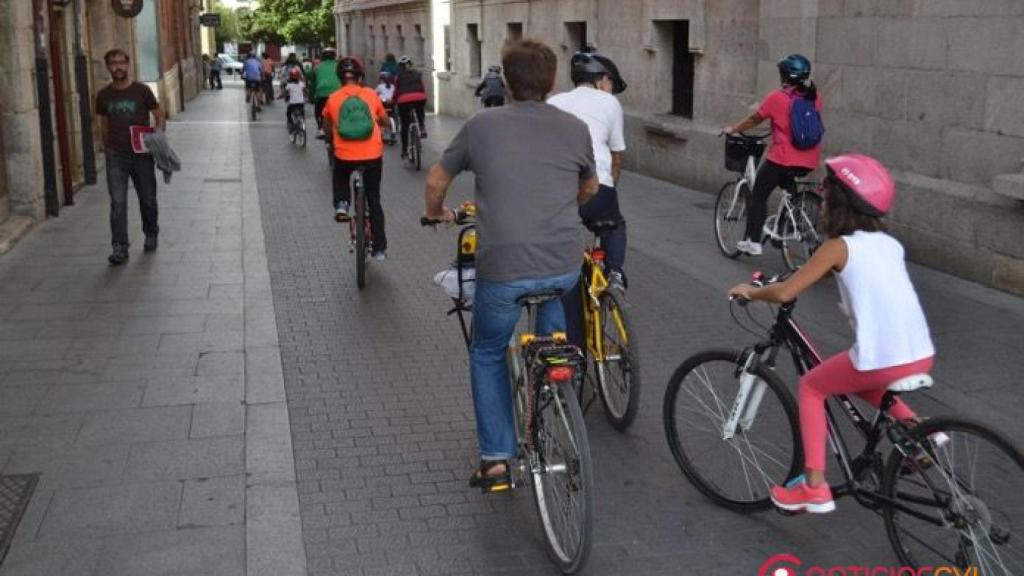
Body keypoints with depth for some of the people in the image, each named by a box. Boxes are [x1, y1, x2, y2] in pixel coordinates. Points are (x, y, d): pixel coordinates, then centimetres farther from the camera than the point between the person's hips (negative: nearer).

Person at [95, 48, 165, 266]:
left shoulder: (142, 91, -4)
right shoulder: (104, 95, 3)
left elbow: (159, 116, 3)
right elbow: (104, 125, 14)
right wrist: (108, 148, 12)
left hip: (142, 154, -1)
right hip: (116, 156, 1)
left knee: (148, 199, 12)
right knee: (118, 202, -7)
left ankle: (151, 235, 35)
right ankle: (120, 247, -5)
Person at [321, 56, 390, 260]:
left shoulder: (333, 99, 3)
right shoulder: (371, 94, 4)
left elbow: (327, 130, 15)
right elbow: (384, 120, 18)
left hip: (345, 156, 0)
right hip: (373, 155, 1)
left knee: (340, 177, 36)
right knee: (374, 200, 17)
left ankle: (341, 204, 8)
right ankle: (379, 248, 17)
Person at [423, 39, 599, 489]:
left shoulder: (481, 126, 0)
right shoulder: (576, 128, 4)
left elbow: (436, 182, 12)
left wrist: (436, 213, 34)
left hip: (502, 269, -1)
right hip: (565, 266, 2)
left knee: (487, 356, 20)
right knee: (549, 293, 37)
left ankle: (495, 459, 17)